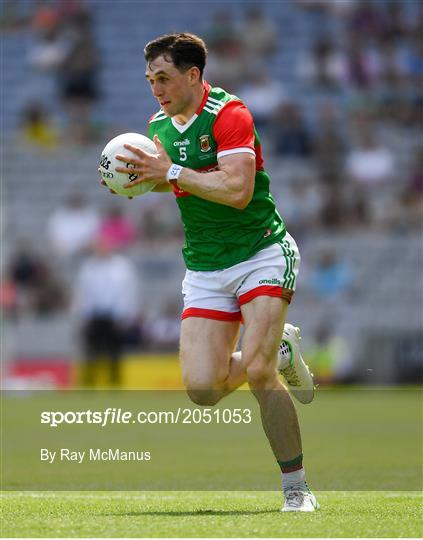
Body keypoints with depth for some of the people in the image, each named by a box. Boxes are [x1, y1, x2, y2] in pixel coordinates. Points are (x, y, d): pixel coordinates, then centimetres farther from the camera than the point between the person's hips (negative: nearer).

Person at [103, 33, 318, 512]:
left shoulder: (229, 114, -14)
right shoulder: (159, 126, 9)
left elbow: (237, 191, -25)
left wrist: (172, 172, -22)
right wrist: (144, 179, 5)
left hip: (262, 254, -6)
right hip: (204, 270, 6)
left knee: (257, 373, -21)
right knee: (201, 388, -9)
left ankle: (296, 487, -6)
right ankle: (279, 351, 22)